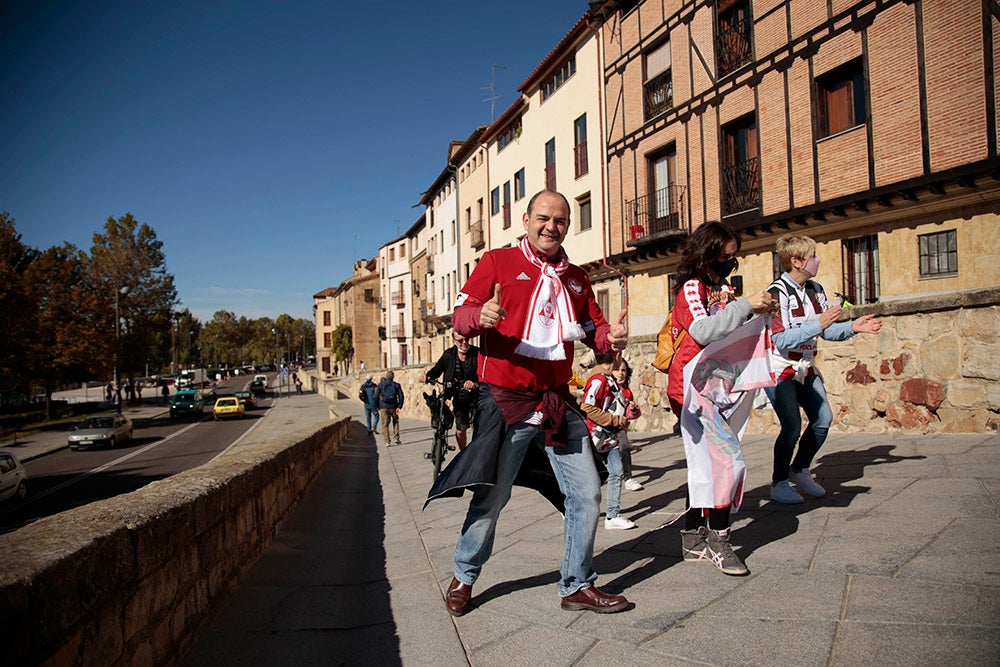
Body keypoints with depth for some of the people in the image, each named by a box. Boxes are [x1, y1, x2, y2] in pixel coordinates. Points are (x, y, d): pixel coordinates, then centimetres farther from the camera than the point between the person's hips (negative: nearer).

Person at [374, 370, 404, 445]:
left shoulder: (380, 385, 1)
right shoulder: (396, 385, 2)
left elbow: (376, 396, 1)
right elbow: (401, 396, -4)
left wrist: (378, 406, 12)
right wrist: (399, 406, -3)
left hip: (384, 407, -1)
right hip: (393, 407, 1)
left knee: (385, 424, 5)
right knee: (395, 422, 21)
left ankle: (387, 441, -1)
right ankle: (396, 438, 13)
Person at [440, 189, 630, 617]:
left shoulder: (576, 277, 15)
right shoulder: (498, 262, -1)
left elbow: (593, 328, 15)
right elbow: (459, 316, -6)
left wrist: (612, 337, -9)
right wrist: (480, 317, -29)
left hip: (558, 402, 5)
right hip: (504, 400, -5)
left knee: (586, 493, 4)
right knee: (491, 497, 4)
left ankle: (577, 585, 22)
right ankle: (464, 577, 28)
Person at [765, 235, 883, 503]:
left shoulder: (815, 290, 6)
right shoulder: (778, 292, -18)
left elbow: (827, 330, 10)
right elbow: (782, 340, -25)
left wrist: (853, 327, -6)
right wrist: (818, 324, -30)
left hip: (805, 368, 8)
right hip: (779, 369, -8)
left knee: (823, 418, 1)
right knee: (792, 426, -13)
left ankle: (800, 470, 23)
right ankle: (779, 484, 6)